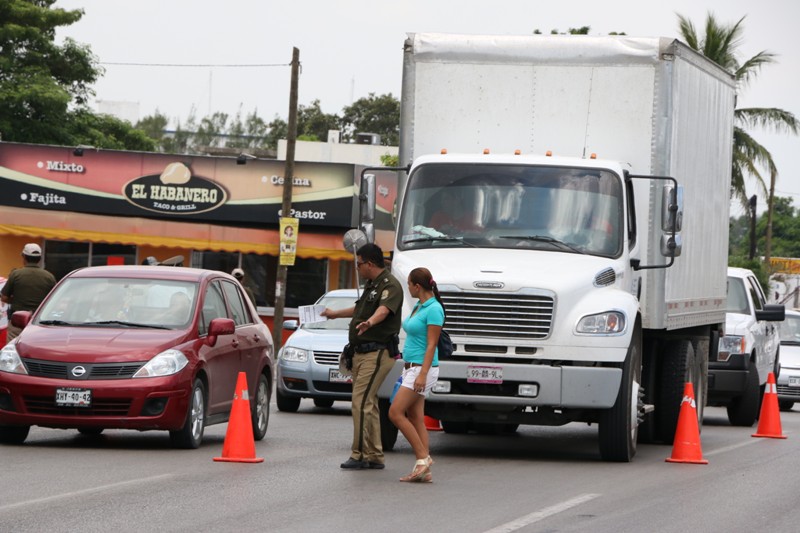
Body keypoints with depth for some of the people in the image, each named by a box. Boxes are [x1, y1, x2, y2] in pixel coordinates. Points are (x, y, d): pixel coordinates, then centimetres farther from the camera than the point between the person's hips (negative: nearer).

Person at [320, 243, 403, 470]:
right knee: (368, 403, 12)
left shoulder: (390, 285, -14)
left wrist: (370, 322, -56)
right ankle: (374, 456, 17)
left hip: (378, 353, -11)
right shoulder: (371, 284, 19)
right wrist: (335, 314, 54)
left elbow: (384, 309, -35)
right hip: (362, 352, 11)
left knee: (361, 402, -15)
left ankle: (359, 455, -13)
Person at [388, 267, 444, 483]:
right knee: (415, 418, 5)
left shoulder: (433, 309, -15)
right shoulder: (419, 307, 14)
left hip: (422, 368, -10)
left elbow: (431, 345, -18)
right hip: (411, 367, 10)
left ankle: (423, 457, -8)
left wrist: (422, 374, -23)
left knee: (395, 412, -12)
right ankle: (424, 470, 4)